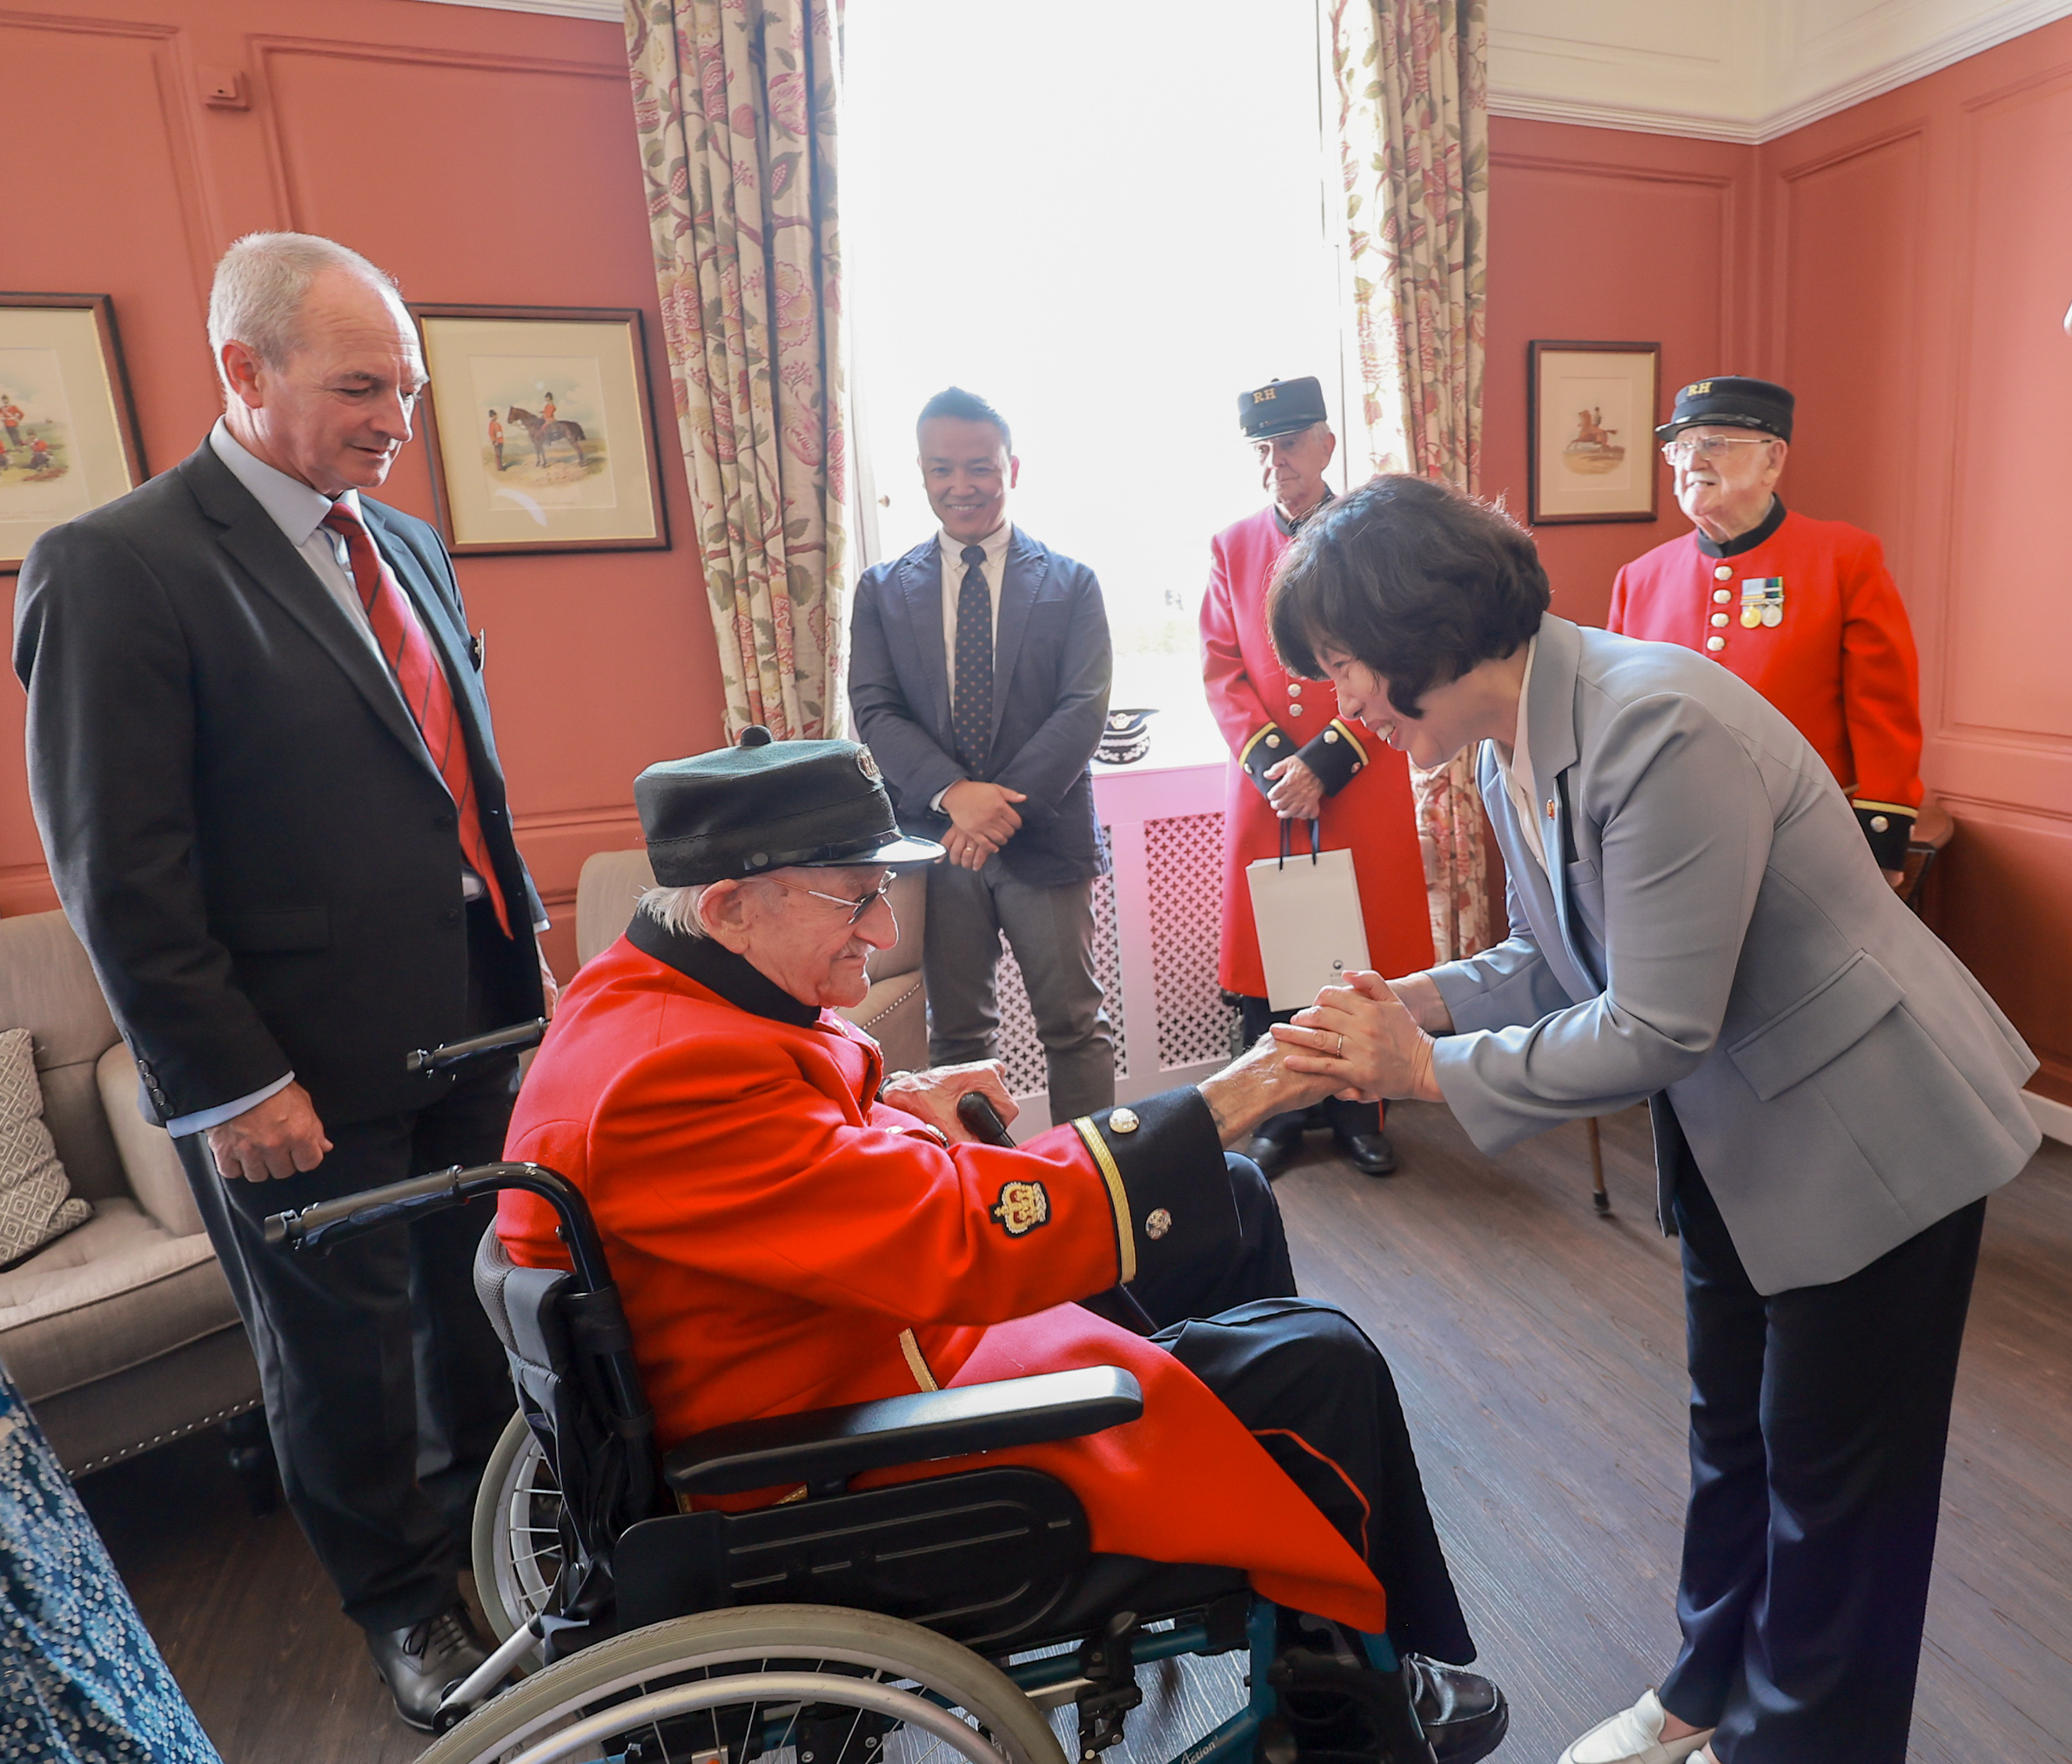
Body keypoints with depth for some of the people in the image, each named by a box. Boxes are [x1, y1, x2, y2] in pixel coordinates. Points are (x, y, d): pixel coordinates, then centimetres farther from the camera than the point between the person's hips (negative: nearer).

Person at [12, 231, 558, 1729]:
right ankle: (402, 1598, 39)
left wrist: (527, 945, 11)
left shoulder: (407, 546, 9)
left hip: (472, 1024, 6)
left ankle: (489, 1515, 46)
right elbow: (120, 874, -15)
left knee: (474, 1297, 21)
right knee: (341, 1350, 15)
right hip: (309, 1073, -6)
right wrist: (227, 1086, -15)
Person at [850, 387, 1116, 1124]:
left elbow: (1083, 709, -6)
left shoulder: (1070, 583, 4)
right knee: (956, 1033, 12)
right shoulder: (882, 590, 8)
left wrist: (1005, 805, -17)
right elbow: (875, 711, -2)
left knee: (1075, 1027, 6)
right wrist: (954, 794, -18)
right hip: (934, 841, 2)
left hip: (1045, 837, -1)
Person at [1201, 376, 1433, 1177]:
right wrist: (1268, 762, -10)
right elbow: (1221, 671, 4)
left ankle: (1357, 1110, 24)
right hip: (1263, 792, 2)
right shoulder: (1230, 548, 9)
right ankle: (1278, 1114, 22)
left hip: (1364, 790, -1)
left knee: (1365, 956, 6)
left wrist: (1325, 760, -14)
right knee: (1264, 957, 5)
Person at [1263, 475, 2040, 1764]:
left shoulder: (1658, 727, -31)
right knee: (1732, 1429, 23)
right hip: (1731, 1134, 8)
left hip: (1870, 1136, -8)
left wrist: (1429, 1068, -23)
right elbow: (1556, 959, 5)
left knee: (1831, 1476, 11)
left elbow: (1657, 1030, -29)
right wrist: (1420, 999, -12)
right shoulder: (1514, 748, -4)